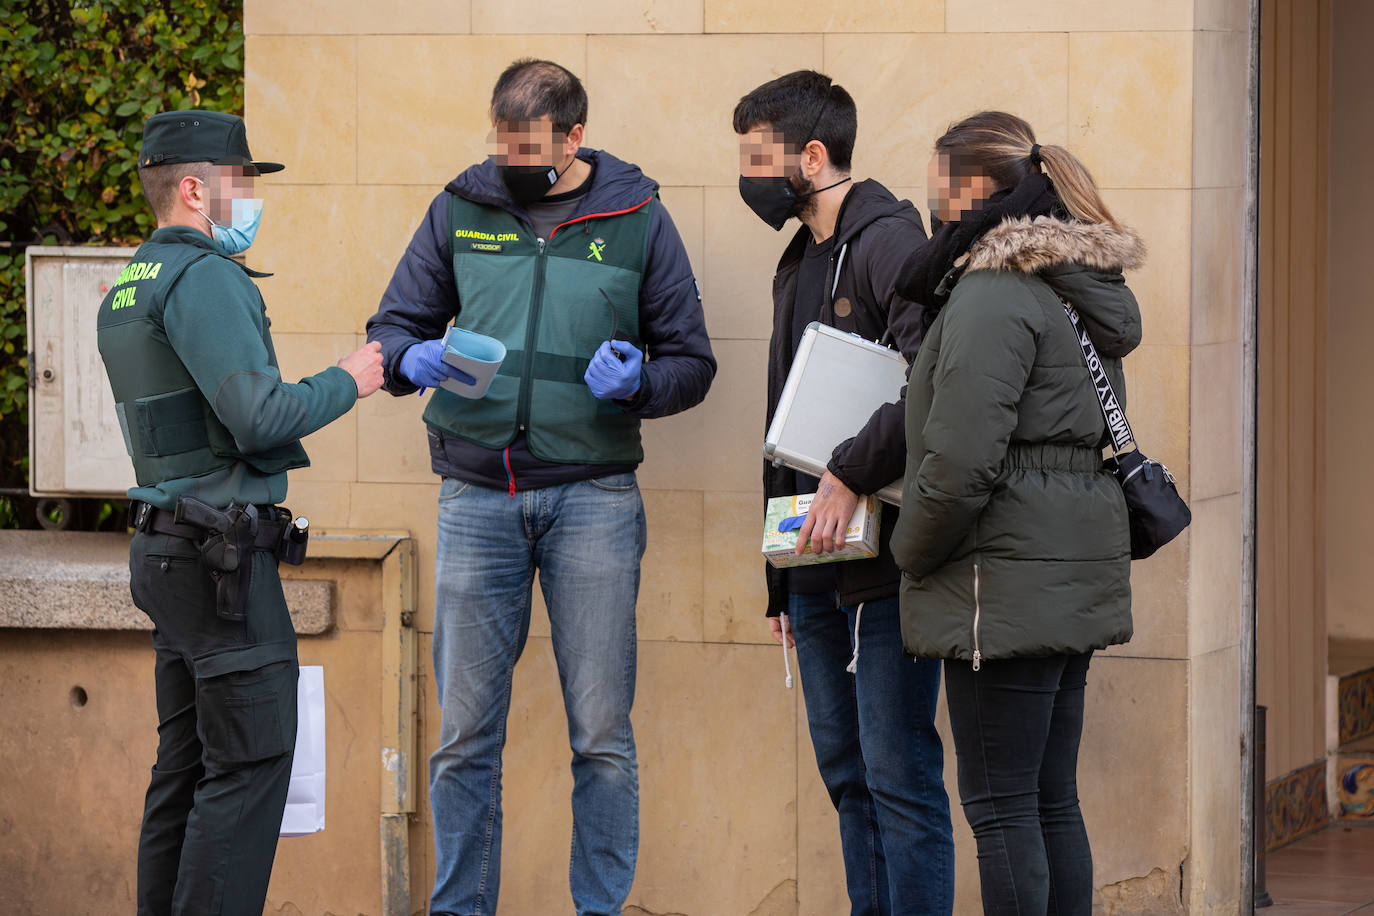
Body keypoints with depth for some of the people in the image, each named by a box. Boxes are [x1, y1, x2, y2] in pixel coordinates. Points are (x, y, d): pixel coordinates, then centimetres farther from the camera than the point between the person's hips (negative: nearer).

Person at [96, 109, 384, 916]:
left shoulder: (128, 287, 17)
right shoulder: (203, 280, -14)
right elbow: (258, 418, -21)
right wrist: (345, 383, -6)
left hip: (169, 545, 10)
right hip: (221, 552, -10)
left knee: (189, 759, 12)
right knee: (251, 758, -9)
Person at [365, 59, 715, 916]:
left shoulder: (637, 219, 5)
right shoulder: (459, 211, 8)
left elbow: (691, 363, 8)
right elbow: (392, 328, 13)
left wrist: (637, 382, -13)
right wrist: (415, 359, -11)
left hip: (593, 498, -1)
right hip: (477, 496, 1)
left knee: (602, 736, 0)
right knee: (466, 734, 2)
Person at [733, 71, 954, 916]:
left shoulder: (890, 244, -10)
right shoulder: (799, 264, 18)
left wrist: (851, 473, -24)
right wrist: (780, 581, 20)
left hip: (887, 560, -9)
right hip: (817, 564, 9)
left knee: (898, 774, -7)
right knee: (847, 773, 11)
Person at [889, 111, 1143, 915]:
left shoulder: (993, 292, -16)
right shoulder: (1080, 289, 16)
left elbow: (960, 459, -22)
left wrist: (911, 550, -3)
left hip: (1008, 585, -10)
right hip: (1074, 570, 10)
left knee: (1000, 803, -5)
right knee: (1052, 798, 13)